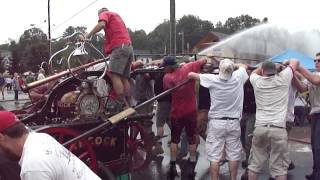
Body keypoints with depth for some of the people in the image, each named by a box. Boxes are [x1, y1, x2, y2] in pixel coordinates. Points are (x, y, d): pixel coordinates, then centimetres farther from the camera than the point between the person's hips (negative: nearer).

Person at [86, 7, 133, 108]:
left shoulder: (104, 14, 12)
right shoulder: (116, 15, 36)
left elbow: (101, 24, -11)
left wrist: (88, 36, -12)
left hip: (119, 46, -9)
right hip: (129, 47, 9)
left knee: (114, 75, -16)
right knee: (124, 78, 5)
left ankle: (123, 105, -26)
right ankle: (128, 106, 0)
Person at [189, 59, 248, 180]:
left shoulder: (212, 79, -11)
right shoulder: (238, 77, -6)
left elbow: (191, 74, -4)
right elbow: (244, 66, 17)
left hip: (216, 122, -2)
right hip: (234, 122, 2)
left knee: (214, 156, 3)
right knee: (233, 155, 10)